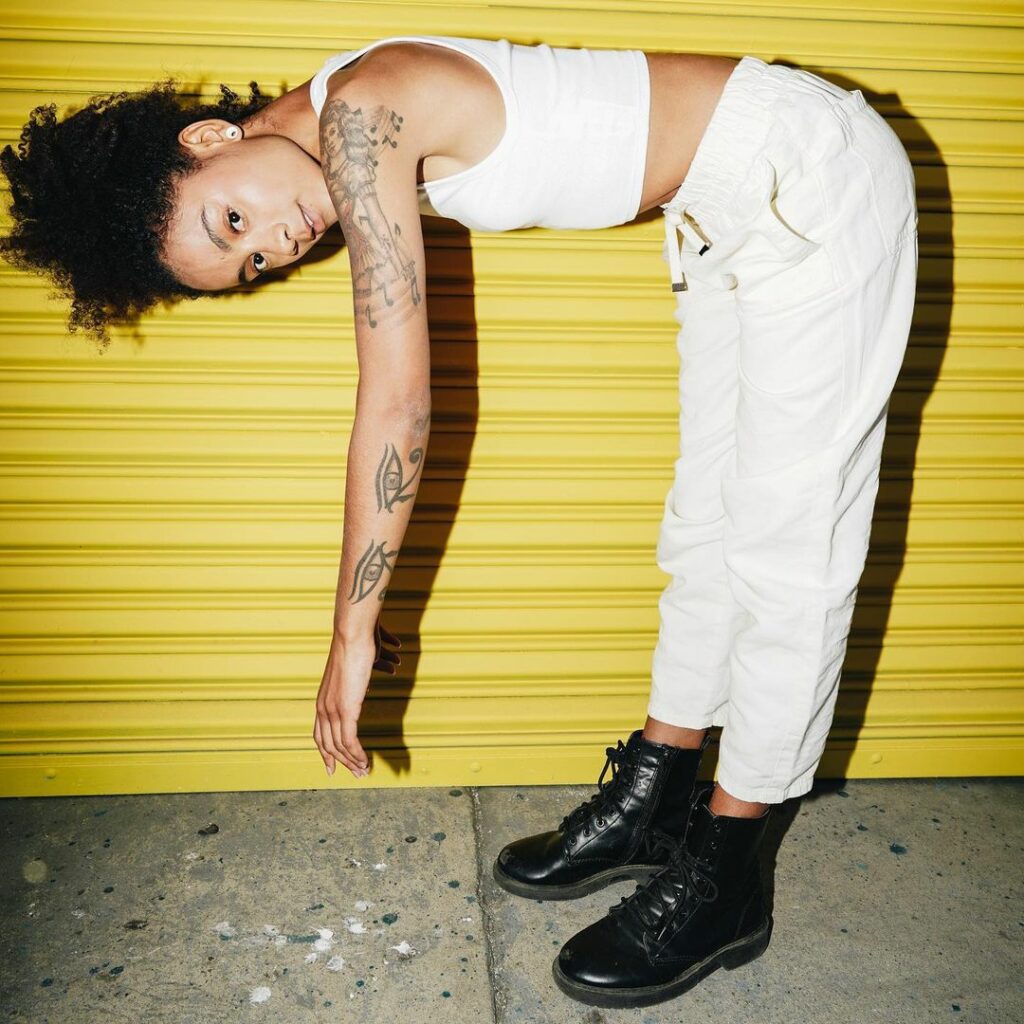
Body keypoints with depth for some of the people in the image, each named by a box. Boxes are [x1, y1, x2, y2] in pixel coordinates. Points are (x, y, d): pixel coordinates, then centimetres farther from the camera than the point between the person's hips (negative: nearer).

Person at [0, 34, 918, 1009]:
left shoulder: (361, 108, -21)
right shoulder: (370, 159, 5)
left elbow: (397, 405, -24)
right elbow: (399, 404, 8)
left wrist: (352, 633, -17)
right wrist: (362, 616, 10)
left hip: (810, 176, -9)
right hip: (731, 213, 9)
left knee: (787, 542, -3)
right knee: (708, 515, 14)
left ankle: (723, 880, 9)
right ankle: (656, 799, 30)